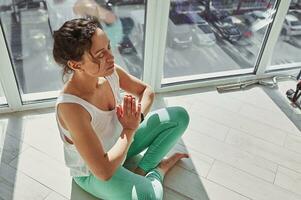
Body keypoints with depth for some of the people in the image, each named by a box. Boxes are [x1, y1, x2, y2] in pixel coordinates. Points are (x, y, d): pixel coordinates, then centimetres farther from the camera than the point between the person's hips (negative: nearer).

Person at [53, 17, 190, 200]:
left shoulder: (109, 71, -19)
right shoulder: (71, 107, -36)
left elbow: (146, 91, 0)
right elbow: (104, 172, -35)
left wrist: (137, 116, -21)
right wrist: (130, 128, -25)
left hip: (118, 141, 6)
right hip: (92, 172, -6)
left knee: (180, 116, 2)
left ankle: (142, 170, 2)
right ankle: (157, 171, 3)